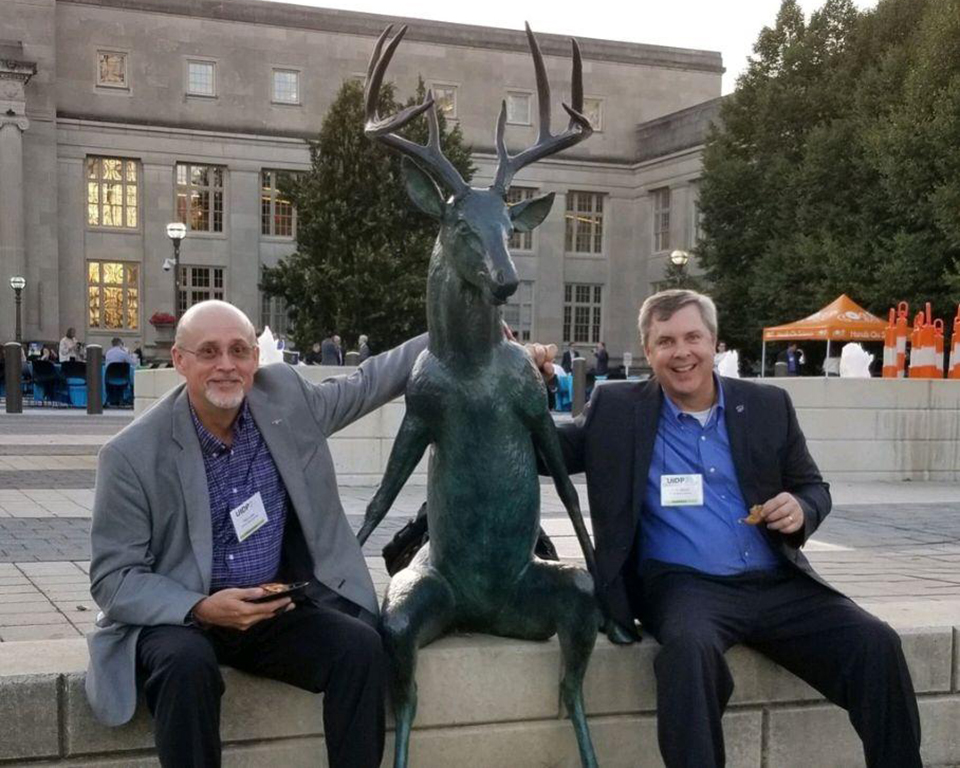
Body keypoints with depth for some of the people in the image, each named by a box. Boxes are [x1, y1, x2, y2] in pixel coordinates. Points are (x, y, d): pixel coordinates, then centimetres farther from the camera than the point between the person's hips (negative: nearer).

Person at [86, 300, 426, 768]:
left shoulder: (285, 398, -2)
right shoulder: (132, 455, -14)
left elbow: (365, 383, 16)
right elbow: (112, 577, -10)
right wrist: (200, 608, -25)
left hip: (273, 609, 3)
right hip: (177, 617, -3)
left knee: (361, 647, -22)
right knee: (187, 664, -35)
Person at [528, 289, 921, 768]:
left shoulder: (768, 405, 12)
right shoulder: (617, 409, 7)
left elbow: (813, 487, 18)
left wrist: (800, 511, -5)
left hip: (777, 584, 3)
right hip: (682, 584, -3)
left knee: (876, 645, -19)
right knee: (689, 648, -37)